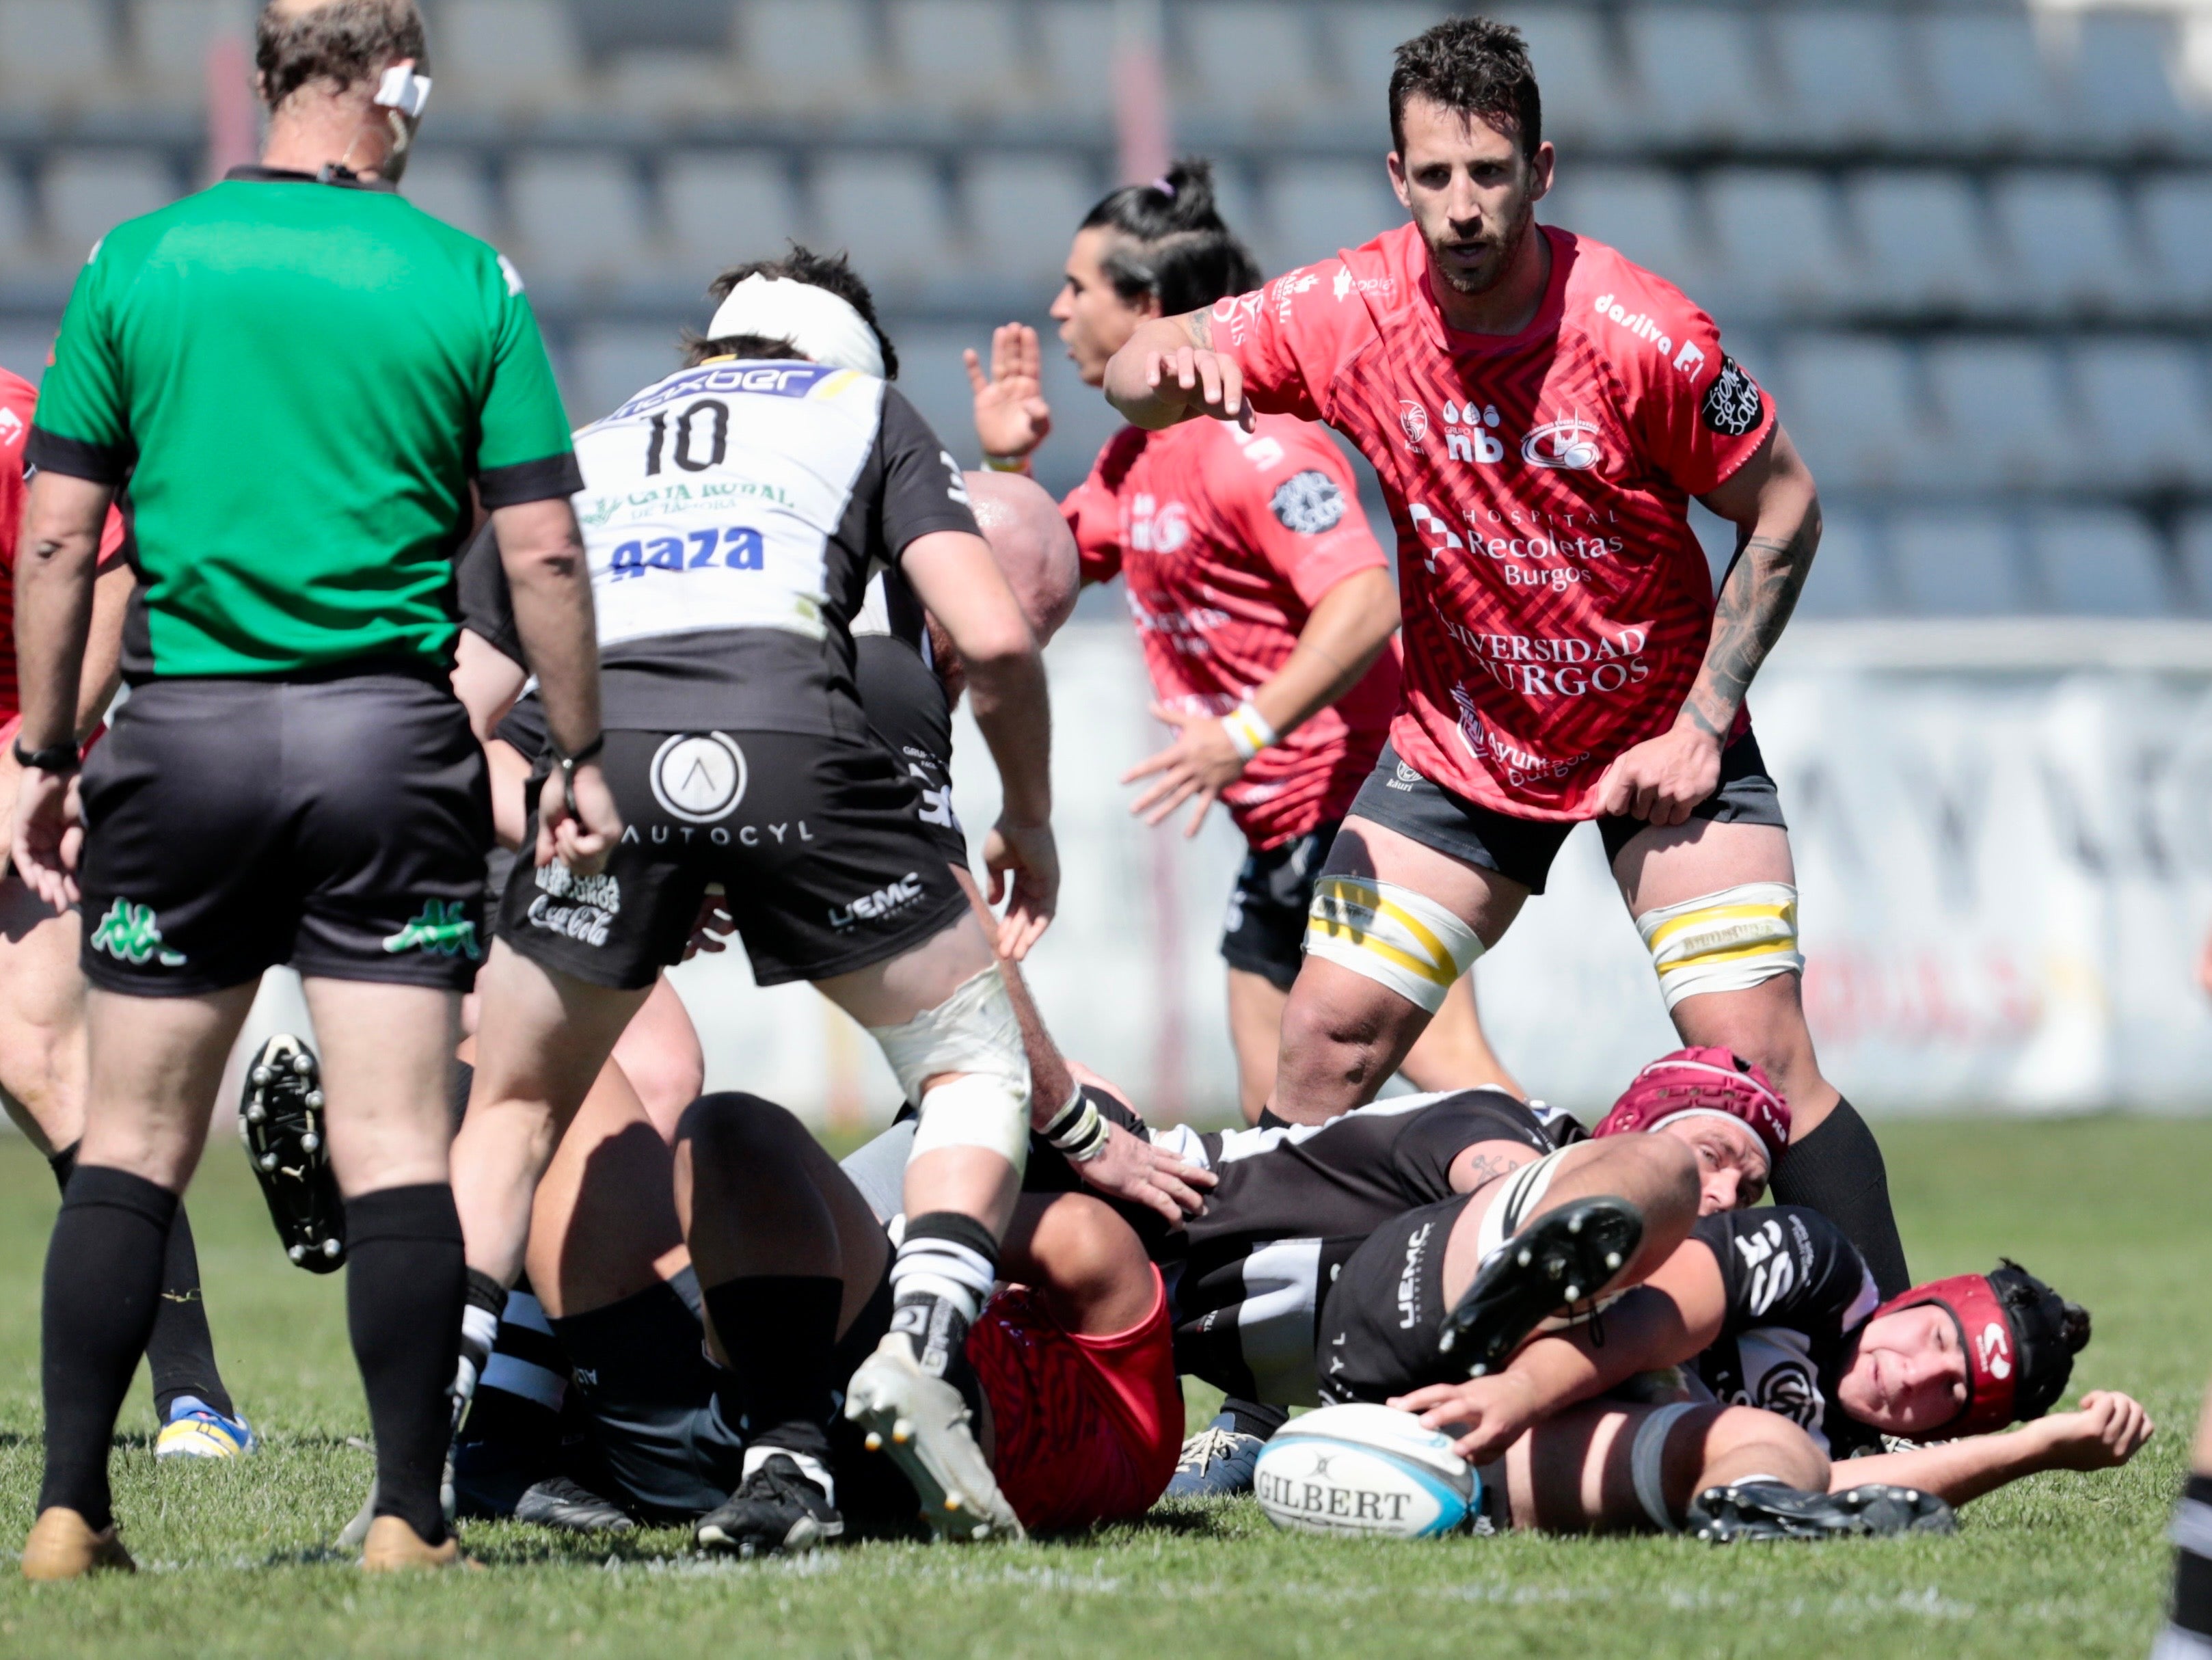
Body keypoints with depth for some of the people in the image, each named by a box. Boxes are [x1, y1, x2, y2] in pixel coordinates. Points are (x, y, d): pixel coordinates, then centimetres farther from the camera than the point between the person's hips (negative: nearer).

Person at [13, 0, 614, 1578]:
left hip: (186, 733, 1)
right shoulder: (466, 282, -1)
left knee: (131, 1145, 7)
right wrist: (580, 759, 9)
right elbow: (543, 552, -1)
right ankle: (409, 1516, -3)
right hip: (390, 737, -1)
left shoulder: (134, 264, 2)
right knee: (397, 1148, 0)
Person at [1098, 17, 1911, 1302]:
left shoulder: (1641, 337, -22)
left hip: (1657, 741, -3)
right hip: (1460, 748, 3)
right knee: (1325, 1047, -4)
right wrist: (1174, 371, -28)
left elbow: (1786, 511, -10)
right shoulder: (1349, 314, -14)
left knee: (1762, 1057, -14)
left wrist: (1701, 724, -13)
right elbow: (1138, 375, -3)